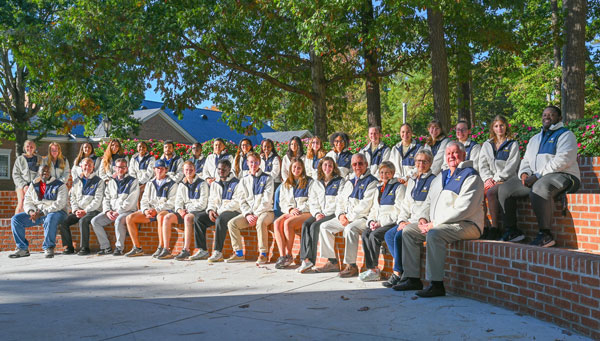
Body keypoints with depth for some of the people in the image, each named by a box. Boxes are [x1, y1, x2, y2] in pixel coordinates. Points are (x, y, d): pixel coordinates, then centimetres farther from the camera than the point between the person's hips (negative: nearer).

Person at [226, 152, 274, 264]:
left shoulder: (267, 178, 2)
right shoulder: (244, 180, 15)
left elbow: (267, 200, -7)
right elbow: (242, 201, 10)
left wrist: (256, 215, -15)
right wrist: (248, 214, -8)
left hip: (265, 212, -5)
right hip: (249, 213, 5)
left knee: (261, 222, -37)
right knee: (232, 223, -17)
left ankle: (263, 254, -30)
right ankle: (238, 253, -11)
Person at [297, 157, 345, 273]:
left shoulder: (340, 182, 4)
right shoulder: (317, 183, 20)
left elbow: (340, 202, -6)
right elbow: (312, 202, 16)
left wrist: (325, 214, -13)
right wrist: (317, 213, -3)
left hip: (333, 214, -5)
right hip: (319, 214, 5)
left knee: (315, 226, -30)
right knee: (306, 224, -25)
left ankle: (310, 260, -29)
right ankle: (306, 259, -34)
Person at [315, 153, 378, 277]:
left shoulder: (372, 182, -5)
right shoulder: (349, 182, 20)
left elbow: (365, 205, -15)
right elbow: (340, 201, 19)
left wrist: (349, 217, -17)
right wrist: (341, 214, -1)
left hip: (362, 218, -8)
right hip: (346, 217, 8)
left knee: (350, 229, -36)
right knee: (325, 226, -3)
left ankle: (351, 266, -30)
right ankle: (332, 262, -1)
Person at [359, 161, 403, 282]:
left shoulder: (398, 187, 1)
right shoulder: (379, 188, 25)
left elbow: (398, 210, -9)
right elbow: (374, 208, 25)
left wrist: (381, 223, -15)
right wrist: (371, 221, 3)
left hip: (391, 222, -6)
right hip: (379, 223, 7)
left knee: (374, 235, -29)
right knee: (365, 233, -22)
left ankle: (373, 270, -21)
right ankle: (370, 268, -25)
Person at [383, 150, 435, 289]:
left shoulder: (433, 180, -2)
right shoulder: (412, 181, 21)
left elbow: (428, 205, -11)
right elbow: (406, 204, 19)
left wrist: (421, 219, -19)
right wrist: (402, 220, 4)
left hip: (423, 221, -8)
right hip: (410, 220, 8)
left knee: (399, 236, -26)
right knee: (389, 235, -13)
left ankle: (397, 274, -17)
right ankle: (404, 270, -11)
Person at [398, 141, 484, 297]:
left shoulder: (471, 177, -7)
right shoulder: (441, 177, 21)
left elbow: (463, 209, -18)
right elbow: (429, 201, 26)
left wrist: (435, 223, -17)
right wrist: (423, 219, 4)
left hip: (465, 225, -9)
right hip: (438, 224, 9)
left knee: (434, 234, -34)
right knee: (408, 231, 0)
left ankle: (436, 284, -31)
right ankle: (413, 279, -1)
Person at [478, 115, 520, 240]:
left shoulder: (513, 144, 10)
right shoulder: (487, 145, 22)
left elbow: (511, 166, -2)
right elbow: (482, 165, 14)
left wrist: (496, 179, -12)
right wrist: (488, 179, -4)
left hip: (506, 180, -4)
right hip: (490, 181, 4)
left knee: (490, 192, -35)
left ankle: (495, 228, -32)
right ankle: (483, 227, -25)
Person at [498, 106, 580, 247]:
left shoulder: (565, 135, 1)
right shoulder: (535, 139, 26)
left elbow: (561, 161, -15)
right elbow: (526, 160, 24)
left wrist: (537, 175, -19)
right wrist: (524, 173, -1)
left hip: (562, 176, -8)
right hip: (536, 179, 8)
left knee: (539, 189, -40)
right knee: (505, 188, -2)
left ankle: (545, 234, -34)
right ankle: (512, 231, -2)